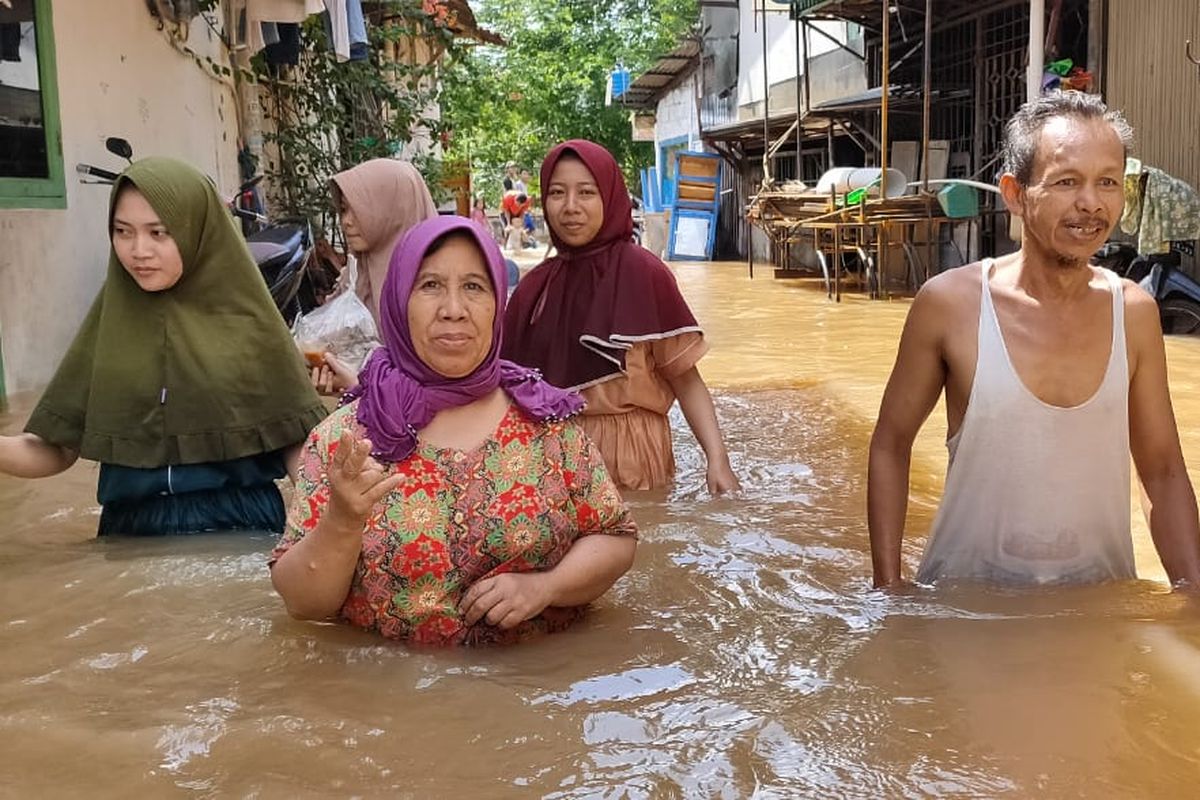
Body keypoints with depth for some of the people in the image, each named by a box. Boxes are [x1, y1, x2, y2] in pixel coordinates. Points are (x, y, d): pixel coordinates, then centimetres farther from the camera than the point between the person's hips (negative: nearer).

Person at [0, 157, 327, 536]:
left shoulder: (246, 316, -4)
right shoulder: (111, 319, 2)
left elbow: (295, 440, -4)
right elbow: (58, 448, 0)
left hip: (240, 527, -4)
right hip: (131, 529, 4)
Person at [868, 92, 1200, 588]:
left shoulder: (1134, 313, -1)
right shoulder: (950, 304, -10)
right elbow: (891, 445, 0)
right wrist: (888, 591, -4)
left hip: (1099, 602, 3)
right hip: (967, 593, -3)